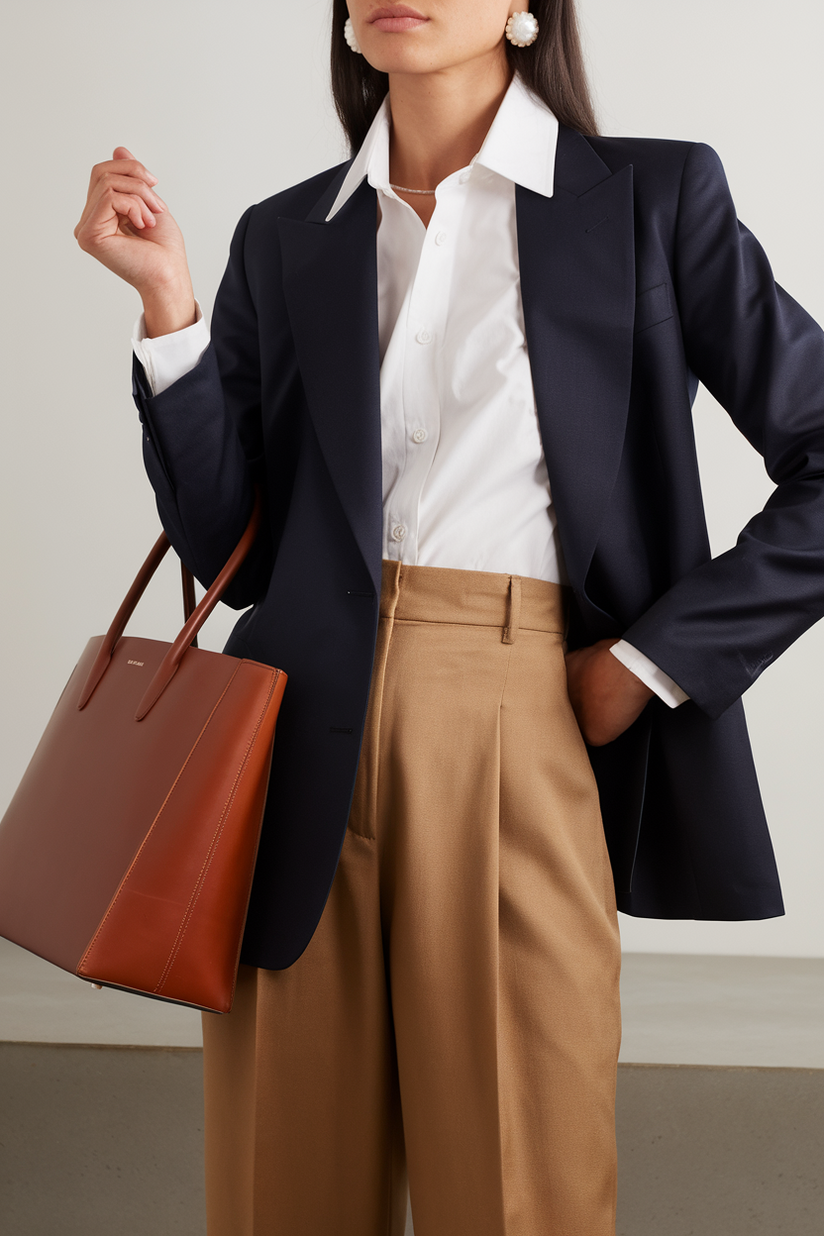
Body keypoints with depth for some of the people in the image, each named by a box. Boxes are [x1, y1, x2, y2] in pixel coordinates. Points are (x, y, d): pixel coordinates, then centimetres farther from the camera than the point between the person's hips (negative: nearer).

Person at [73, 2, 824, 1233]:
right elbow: (226, 548, 6)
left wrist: (650, 659, -4)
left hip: (518, 743, -3)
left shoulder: (656, 198, 3)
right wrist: (167, 307, -3)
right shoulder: (286, 238, 12)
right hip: (305, 748, 3)